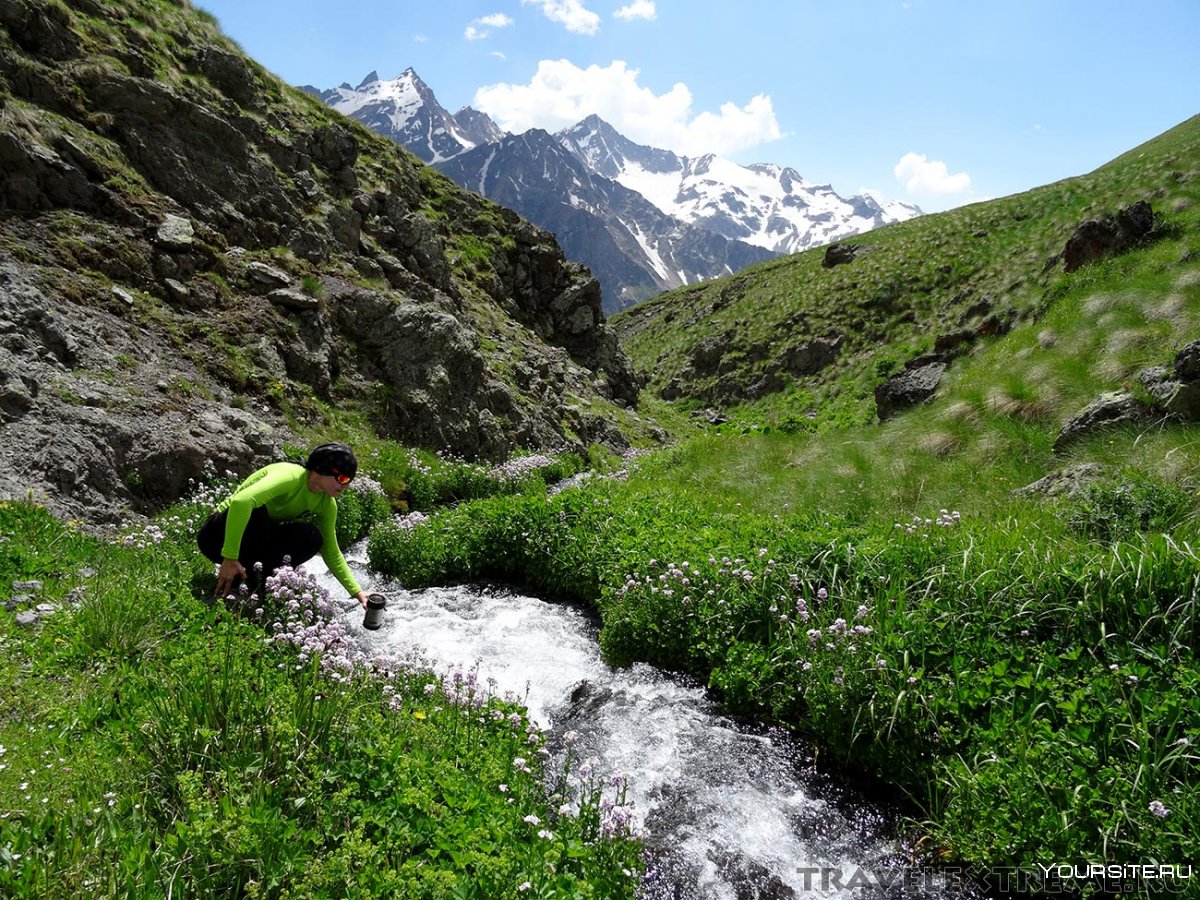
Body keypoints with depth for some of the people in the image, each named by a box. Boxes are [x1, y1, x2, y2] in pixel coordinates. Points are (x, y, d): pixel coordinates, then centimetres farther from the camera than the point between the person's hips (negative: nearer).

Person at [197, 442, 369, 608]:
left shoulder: (327, 504, -8)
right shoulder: (290, 476, -30)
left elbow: (331, 552, 0)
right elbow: (241, 501, -45)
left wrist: (357, 592, -7)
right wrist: (230, 558, -45)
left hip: (256, 541, 5)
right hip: (220, 534, -5)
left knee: (311, 539, -21)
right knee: (256, 512, -37)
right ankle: (231, 581, -16)